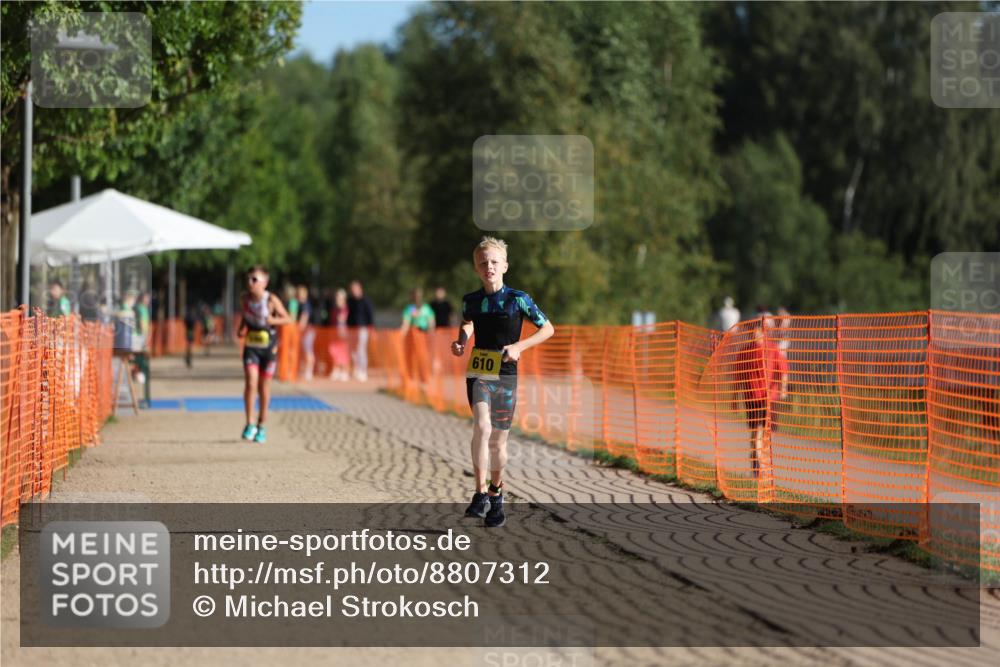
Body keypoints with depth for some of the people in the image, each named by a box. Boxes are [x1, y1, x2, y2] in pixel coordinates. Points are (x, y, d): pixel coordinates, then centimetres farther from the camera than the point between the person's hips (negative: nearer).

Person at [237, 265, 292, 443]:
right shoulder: (245, 298, -3)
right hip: (251, 347, 2)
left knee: (264, 387, 7)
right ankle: (250, 424, -7)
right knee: (250, 383, -15)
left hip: (268, 348, -2)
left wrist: (274, 320, -25)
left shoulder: (271, 300, -13)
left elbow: (288, 319, -7)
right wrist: (241, 329, -2)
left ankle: (261, 426, 21)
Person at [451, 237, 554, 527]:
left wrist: (520, 346, -11)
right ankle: (480, 494, -18)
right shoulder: (470, 301, 3)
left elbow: (548, 329, 2)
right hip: (477, 375, 1)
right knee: (481, 428, -22)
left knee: (498, 440, 7)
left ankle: (496, 494, 29)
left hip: (505, 375, -1)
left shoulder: (518, 299, -6)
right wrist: (460, 342, 3)